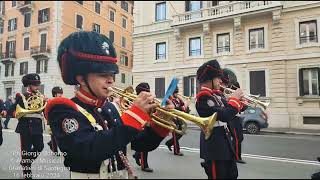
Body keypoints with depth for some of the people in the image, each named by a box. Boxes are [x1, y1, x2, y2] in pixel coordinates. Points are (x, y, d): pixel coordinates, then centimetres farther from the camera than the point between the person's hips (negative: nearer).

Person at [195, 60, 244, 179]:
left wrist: (240, 101, -2)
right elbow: (225, 116, -31)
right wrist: (234, 98, -17)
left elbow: (228, 110, 15)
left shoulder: (216, 95, 8)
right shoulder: (203, 97, -22)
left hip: (224, 143, 10)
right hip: (214, 146, -10)